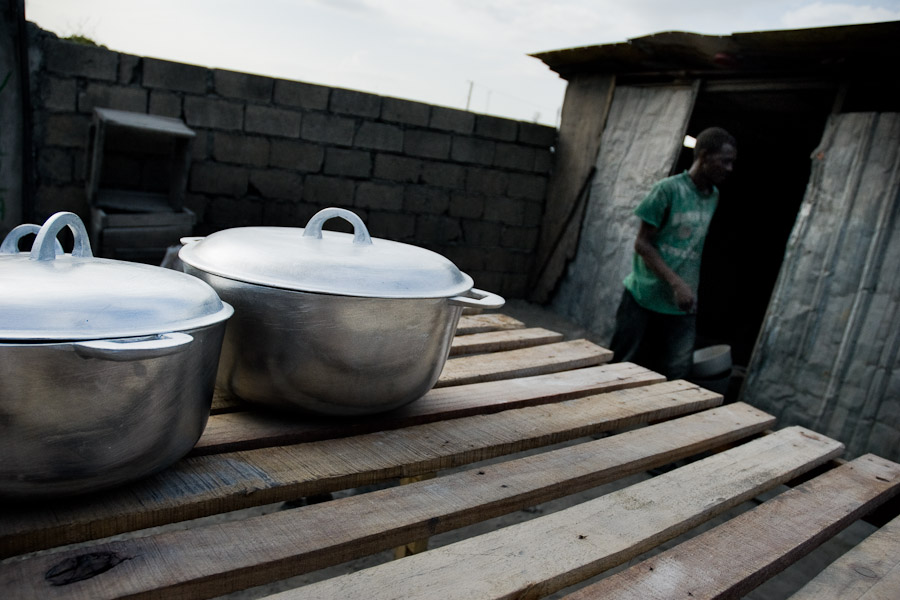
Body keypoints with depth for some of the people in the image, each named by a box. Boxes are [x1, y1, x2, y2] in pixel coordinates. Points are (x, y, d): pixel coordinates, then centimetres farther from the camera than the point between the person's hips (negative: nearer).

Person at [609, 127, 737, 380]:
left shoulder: (715, 197, 7)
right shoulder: (668, 190, -11)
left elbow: (701, 248, 14)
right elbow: (642, 243, -12)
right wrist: (676, 283, -21)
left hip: (683, 309, 5)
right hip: (643, 301, -5)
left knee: (676, 376, 6)